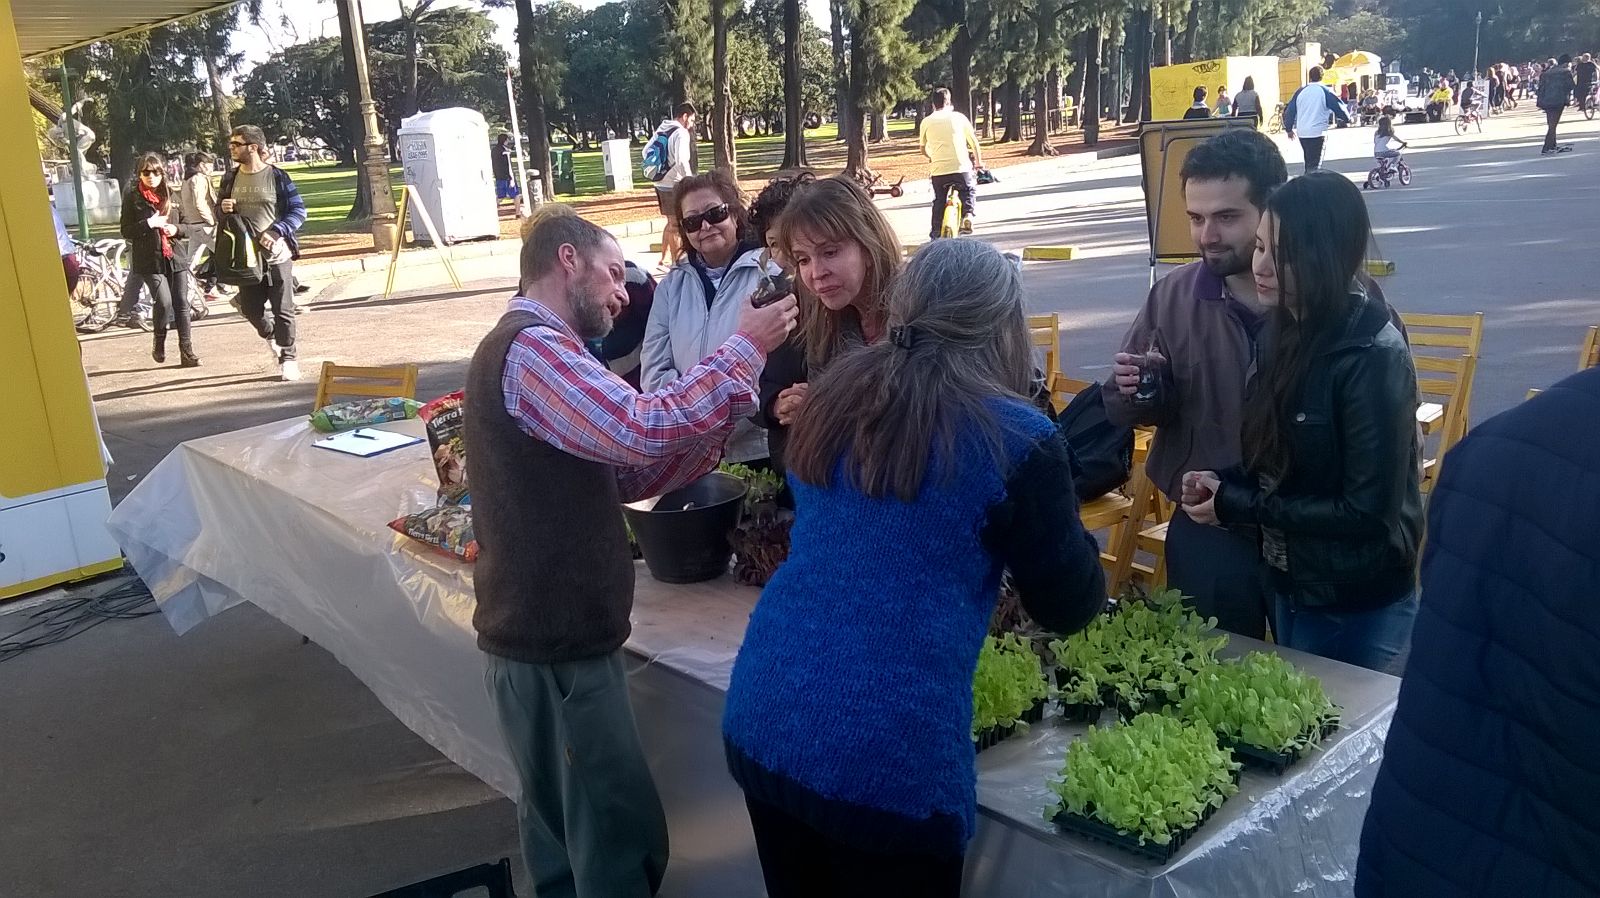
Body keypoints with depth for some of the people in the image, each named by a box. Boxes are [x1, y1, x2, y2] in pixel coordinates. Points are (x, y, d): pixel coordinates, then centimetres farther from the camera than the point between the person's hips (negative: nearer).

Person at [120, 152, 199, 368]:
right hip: (150, 260, -4)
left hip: (175, 256, 4)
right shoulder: (132, 197, 1)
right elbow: (126, 231, -2)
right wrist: (149, 224, -16)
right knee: (164, 302, -16)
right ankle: (159, 344, 8)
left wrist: (176, 229, -3)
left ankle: (186, 352, 5)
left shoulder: (169, 195, 11)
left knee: (181, 303, 0)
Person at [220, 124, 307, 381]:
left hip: (277, 254, -4)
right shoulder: (230, 178, 8)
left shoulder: (277, 176, -6)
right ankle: (272, 337, 36)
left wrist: (276, 232, -19)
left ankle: (287, 358, 10)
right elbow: (220, 212, 20)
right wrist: (223, 209, -5)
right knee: (250, 308, 6)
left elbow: (298, 211, -5)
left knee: (283, 309, -2)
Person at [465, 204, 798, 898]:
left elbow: (625, 471, 12)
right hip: (556, 644, -11)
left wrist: (718, 414, 1)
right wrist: (743, 350, -19)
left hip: (544, 633, 11)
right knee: (621, 839, -1)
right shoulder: (533, 347, -18)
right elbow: (639, 431, -32)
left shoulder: (526, 348, 17)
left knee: (561, 824, 22)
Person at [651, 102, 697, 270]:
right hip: (673, 184, -8)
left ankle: (664, 259, 23)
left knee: (671, 222, 19)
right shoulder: (681, 133, -13)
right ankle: (676, 263, 3)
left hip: (660, 182, 8)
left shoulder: (661, 130, 13)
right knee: (676, 225, -1)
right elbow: (681, 161, -24)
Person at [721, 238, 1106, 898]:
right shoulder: (1014, 438, -11)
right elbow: (1070, 606, 0)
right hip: (887, 757, -5)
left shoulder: (836, 392, 5)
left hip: (759, 721, 6)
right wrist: (1067, 531, 19)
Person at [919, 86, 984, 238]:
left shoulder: (926, 122, 6)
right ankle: (968, 214, -3)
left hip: (938, 170, 1)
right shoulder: (958, 117, 5)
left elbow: (923, 149, 16)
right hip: (961, 167, -1)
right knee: (969, 191, 23)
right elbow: (974, 142, 10)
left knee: (939, 202, 16)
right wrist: (978, 161, 25)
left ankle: (935, 236, 16)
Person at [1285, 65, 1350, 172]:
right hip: (1318, 132, -5)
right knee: (1315, 163, -6)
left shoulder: (1300, 92, 7)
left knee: (1309, 161, 19)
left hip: (1302, 133, 5)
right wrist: (1347, 119, 17)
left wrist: (1289, 129, 23)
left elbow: (1289, 111, 11)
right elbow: (1339, 106, -1)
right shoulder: (1325, 91, -5)